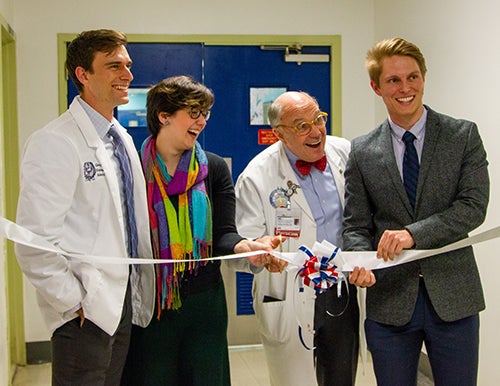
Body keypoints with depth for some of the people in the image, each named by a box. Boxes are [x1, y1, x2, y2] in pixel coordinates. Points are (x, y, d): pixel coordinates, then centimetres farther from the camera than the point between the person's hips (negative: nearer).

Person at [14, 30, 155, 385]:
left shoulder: (123, 139, 11)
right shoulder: (55, 142, -16)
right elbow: (35, 243, -21)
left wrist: (139, 289, 12)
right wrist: (75, 302, -16)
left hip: (124, 301, 8)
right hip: (86, 312, -8)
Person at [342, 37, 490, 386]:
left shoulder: (463, 135, 0)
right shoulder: (362, 152, 3)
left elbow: (473, 206, -10)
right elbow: (356, 225, 4)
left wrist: (414, 233, -22)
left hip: (453, 299, -1)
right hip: (389, 302, 1)